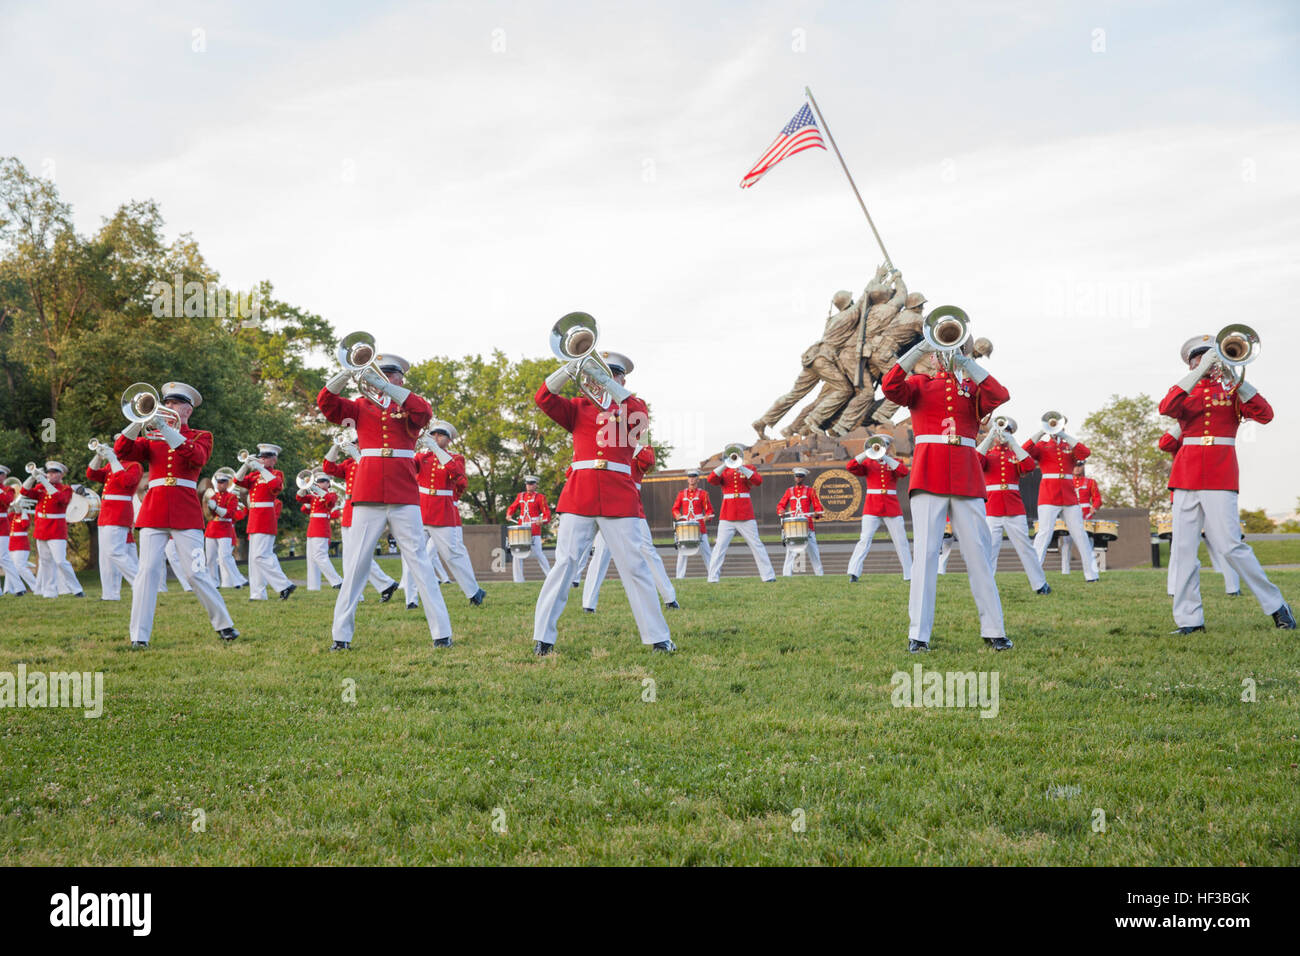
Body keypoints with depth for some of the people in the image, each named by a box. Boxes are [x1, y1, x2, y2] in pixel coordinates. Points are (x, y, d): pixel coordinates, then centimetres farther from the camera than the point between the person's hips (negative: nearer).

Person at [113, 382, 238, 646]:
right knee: (148, 570, -8)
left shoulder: (201, 437, 10)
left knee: (195, 572, -5)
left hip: (186, 512, -2)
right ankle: (139, 637, -6)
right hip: (154, 512, 2)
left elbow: (197, 458, -13)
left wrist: (166, 429, -21)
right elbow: (121, 451, 0)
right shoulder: (150, 437, 18)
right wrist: (141, 421, -13)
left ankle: (224, 625, 11)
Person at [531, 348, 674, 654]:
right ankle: (543, 638, 0)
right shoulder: (579, 407, 16)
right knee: (564, 563, -3)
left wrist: (609, 384, -21)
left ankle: (658, 638, 3)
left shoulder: (634, 406, 14)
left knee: (635, 566, -1)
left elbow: (639, 417, -10)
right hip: (579, 495, 0)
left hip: (619, 499, 0)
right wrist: (570, 369, -14)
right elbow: (544, 399, 1)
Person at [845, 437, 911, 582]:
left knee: (901, 541, 3)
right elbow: (851, 467, -8)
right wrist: (867, 453, -18)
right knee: (865, 540, -13)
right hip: (872, 507, -2)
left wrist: (885, 457, -18)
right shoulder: (868, 463, 10)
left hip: (892, 508, 2)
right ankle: (853, 573, -18)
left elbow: (903, 472, -11)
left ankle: (910, 575, 11)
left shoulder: (894, 462, 12)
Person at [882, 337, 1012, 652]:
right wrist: (921, 348, -12)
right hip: (928, 477, -2)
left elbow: (999, 397, -6)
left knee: (978, 552, 2)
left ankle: (993, 630, 9)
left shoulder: (972, 385, 16)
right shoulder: (918, 383, 13)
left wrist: (965, 361, -8)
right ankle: (918, 635, -6)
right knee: (925, 552, -6)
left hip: (966, 478, 2)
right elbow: (891, 388, -9)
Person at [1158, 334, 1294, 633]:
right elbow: (1166, 408, -11)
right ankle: (1189, 619, 3)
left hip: (1220, 477, -2)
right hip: (1186, 474, 2)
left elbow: (1264, 415, -5)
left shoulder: (1231, 388, 11)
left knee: (1230, 545, -10)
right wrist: (1200, 371, -16)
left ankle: (1276, 605, 5)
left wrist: (1238, 381, -14)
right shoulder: (1184, 389, 14)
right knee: (1183, 549, -2)